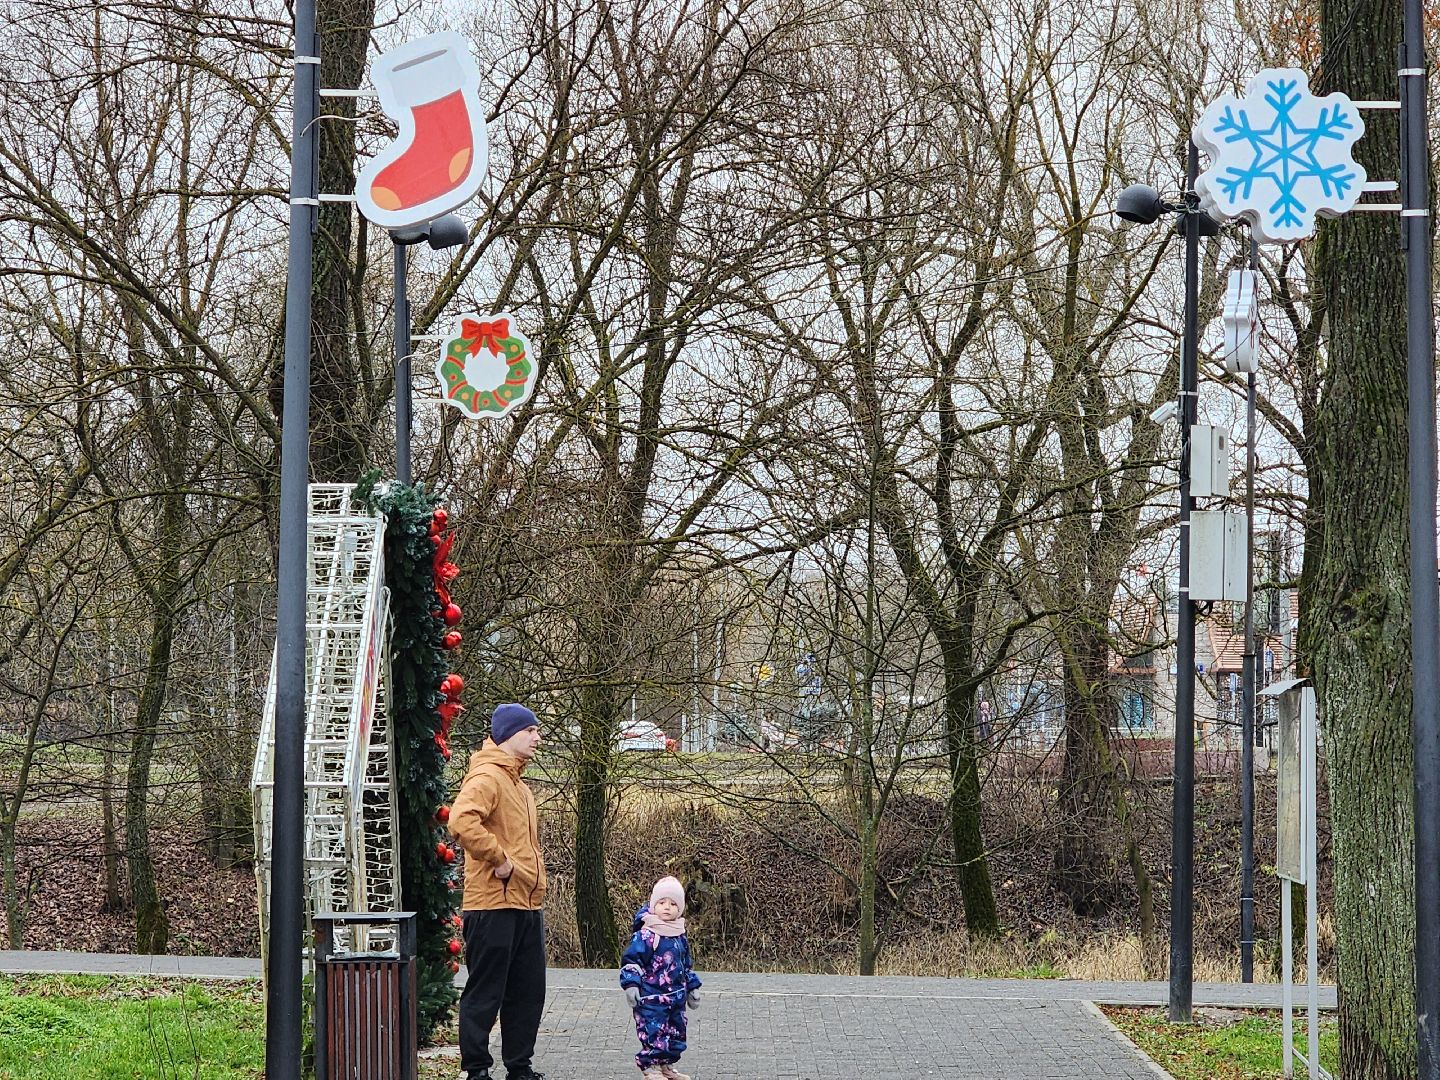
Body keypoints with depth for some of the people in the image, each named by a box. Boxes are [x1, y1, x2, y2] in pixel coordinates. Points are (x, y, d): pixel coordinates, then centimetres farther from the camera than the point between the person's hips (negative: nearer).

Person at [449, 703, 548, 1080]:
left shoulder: (517, 783, 20)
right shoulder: (486, 777, -12)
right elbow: (462, 821, -30)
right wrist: (498, 859, -23)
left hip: (526, 907, 10)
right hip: (494, 905, -10)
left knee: (528, 993, 13)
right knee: (485, 994, -3)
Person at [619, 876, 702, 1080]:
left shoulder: (680, 936, 11)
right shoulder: (645, 935, -13)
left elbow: (686, 965, 22)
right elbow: (631, 960, -14)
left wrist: (692, 988, 24)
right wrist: (631, 985, -23)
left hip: (676, 997, 8)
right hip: (652, 997, -8)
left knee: (675, 1032, 13)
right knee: (654, 1032, -7)